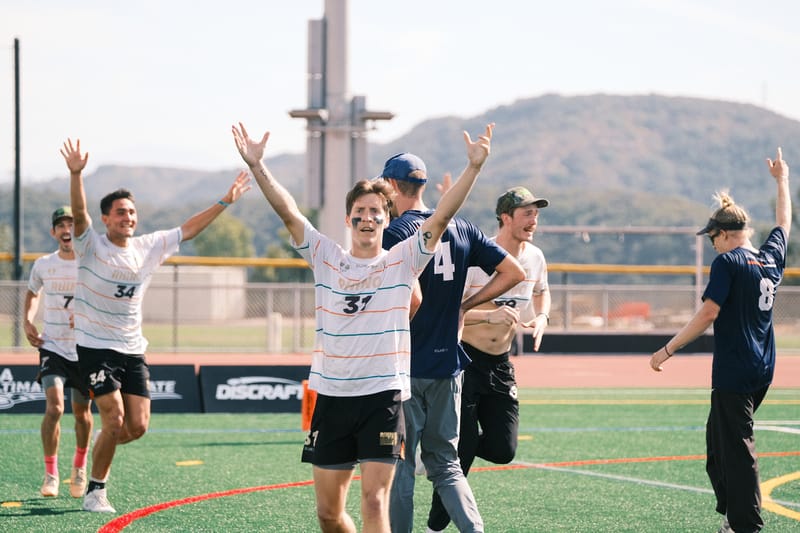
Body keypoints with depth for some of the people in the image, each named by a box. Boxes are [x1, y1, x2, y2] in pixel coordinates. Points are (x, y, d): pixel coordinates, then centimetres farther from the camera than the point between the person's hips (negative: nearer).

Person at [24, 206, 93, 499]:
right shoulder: (43, 265, 2)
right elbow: (32, 293, 23)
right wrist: (28, 322, 7)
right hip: (52, 348, 0)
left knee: (82, 413, 10)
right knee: (54, 407, -18)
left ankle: (79, 467, 35)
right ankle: (51, 474, -6)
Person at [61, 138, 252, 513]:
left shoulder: (150, 247, 6)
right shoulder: (91, 246, -8)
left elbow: (188, 229, 14)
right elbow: (79, 214, -25)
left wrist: (225, 201, 10)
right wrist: (76, 174, -41)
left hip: (133, 351, 5)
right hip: (95, 348, -5)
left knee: (137, 426, -1)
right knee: (115, 420, -14)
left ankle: (99, 450, 31)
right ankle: (95, 492, 2)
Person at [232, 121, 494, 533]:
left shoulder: (402, 261, 3)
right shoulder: (326, 260, 7)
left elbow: (441, 217, -7)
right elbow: (288, 212, -2)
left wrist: (473, 167, -17)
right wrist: (257, 166, -14)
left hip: (383, 395, -2)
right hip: (332, 395, 3)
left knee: (374, 499, -12)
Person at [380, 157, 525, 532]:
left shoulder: (394, 234, -11)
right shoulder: (461, 229, 8)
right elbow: (514, 272, 7)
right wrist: (465, 305, 13)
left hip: (406, 367, -6)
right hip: (447, 365, 6)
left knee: (398, 463, 3)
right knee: (445, 462, 12)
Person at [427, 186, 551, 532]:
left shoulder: (535, 259, 2)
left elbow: (541, 291, 23)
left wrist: (542, 317, 2)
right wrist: (490, 315, -35)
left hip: (501, 365, 6)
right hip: (464, 360, -6)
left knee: (502, 450, -3)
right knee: (463, 448, -8)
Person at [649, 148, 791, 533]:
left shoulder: (728, 262, -11)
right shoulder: (771, 257, 9)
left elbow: (708, 314, -17)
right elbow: (784, 222, 29)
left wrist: (667, 350, -14)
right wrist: (782, 179, 44)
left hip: (734, 369, -8)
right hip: (762, 371, 8)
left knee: (737, 445, -5)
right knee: (718, 437, 19)